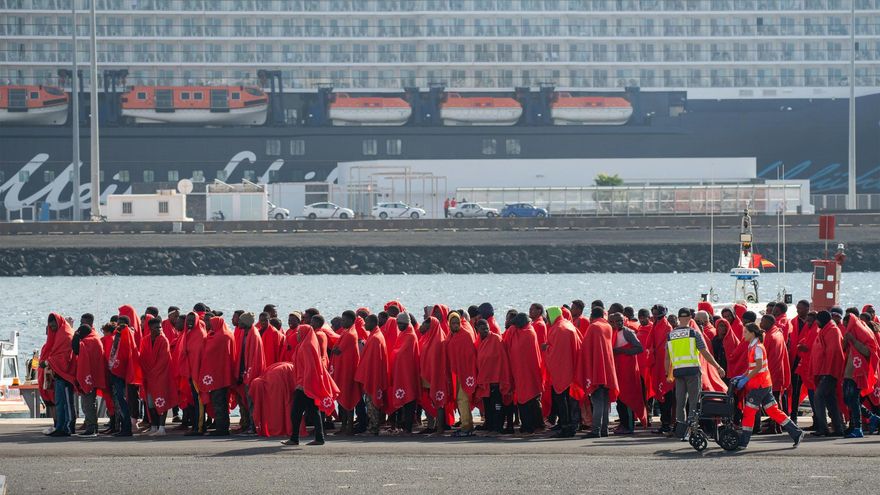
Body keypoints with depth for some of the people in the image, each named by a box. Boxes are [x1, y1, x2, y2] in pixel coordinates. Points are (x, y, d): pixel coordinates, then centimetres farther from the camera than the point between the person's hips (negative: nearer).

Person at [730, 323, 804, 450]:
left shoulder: (757, 347, -13)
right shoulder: (753, 347, 15)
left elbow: (758, 367, -21)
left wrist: (745, 379, -20)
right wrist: (742, 376, 11)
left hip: (759, 385, -9)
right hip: (765, 384, 9)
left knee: (749, 412, -5)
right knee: (773, 410, 9)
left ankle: (743, 442, -1)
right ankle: (796, 433, 9)